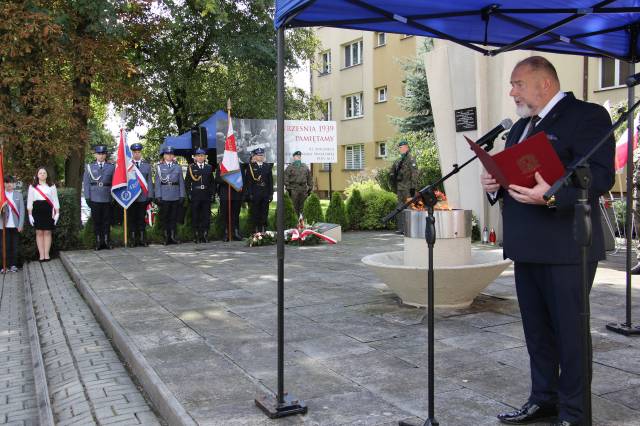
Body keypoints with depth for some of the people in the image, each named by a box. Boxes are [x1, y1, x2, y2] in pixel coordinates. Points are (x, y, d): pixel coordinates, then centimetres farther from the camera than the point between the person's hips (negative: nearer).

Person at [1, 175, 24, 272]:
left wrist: (21, 225, -4)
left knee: (14, 246, 6)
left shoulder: (18, 195, 5)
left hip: (15, 225, 0)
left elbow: (22, 210, 3)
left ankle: (13, 265, 13)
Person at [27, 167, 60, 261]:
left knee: (47, 232, 1)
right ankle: (41, 255, 1)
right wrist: (30, 214, -2)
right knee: (39, 233, -1)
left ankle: (47, 254, 5)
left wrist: (57, 213, -1)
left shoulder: (51, 186, 9)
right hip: (37, 210, 0)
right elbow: (29, 201, 5)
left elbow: (55, 200, 7)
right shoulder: (32, 187, 8)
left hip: (48, 211, 0)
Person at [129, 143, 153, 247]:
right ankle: (133, 240, 9)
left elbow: (149, 180, 9)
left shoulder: (147, 165, 10)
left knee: (142, 218, 4)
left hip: (143, 196, 1)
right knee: (132, 219, 3)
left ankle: (142, 239, 11)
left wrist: (150, 195, 2)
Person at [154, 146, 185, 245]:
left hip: (176, 197, 2)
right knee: (165, 218, 2)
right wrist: (158, 196, -6)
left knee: (174, 218, 5)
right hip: (164, 197, -1)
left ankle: (173, 237, 12)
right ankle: (167, 238, 9)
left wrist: (182, 195, 1)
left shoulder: (178, 167, 10)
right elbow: (157, 182, 2)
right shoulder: (159, 167, 5)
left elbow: (181, 182, 8)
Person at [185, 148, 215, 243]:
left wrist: (213, 194, 4)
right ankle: (196, 236, 6)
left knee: (206, 216, 2)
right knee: (195, 217, 1)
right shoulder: (191, 168, 5)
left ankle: (205, 236, 9)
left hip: (206, 196, 2)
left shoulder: (209, 167, 12)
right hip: (195, 196, -2)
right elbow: (187, 182, 4)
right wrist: (189, 194, -5)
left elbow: (212, 182, 13)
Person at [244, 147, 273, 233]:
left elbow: (271, 181, 9)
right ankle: (256, 230, 6)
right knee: (255, 213, 0)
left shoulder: (268, 166, 11)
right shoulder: (250, 166, 2)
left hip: (265, 194, 3)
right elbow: (248, 181, -3)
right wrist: (249, 193, -10)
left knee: (264, 213, 5)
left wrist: (271, 193, 3)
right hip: (255, 194, -3)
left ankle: (263, 230, 12)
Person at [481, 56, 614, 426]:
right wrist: (494, 184, 1)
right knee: (537, 330, 16)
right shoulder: (521, 127, 20)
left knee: (570, 331, 2)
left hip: (565, 248, -8)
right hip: (526, 247, 8)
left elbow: (601, 175, -18)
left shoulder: (587, 115, -8)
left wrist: (552, 196, -32)